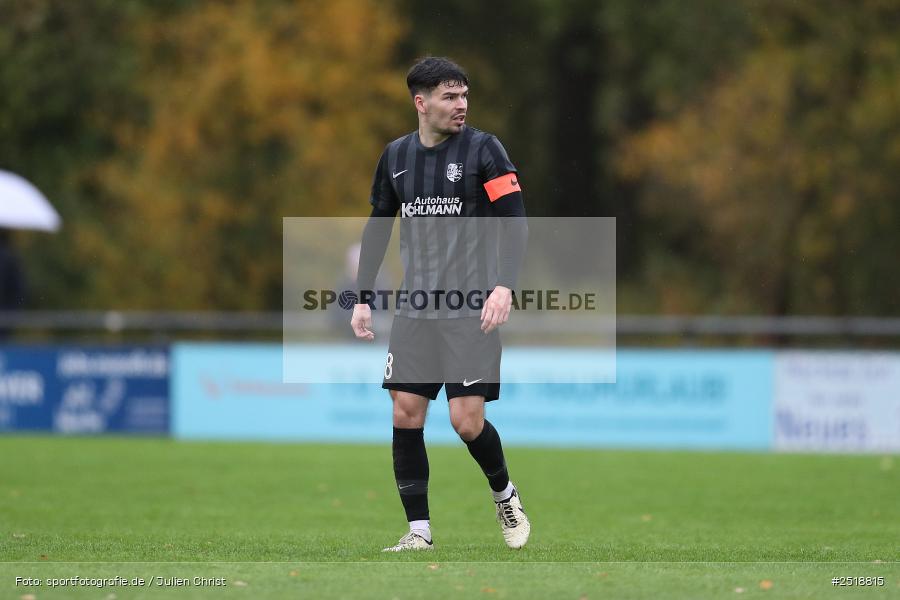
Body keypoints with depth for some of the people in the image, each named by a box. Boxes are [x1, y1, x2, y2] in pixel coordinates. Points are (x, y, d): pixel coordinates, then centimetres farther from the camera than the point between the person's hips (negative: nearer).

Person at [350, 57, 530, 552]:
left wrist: (504, 286, -23)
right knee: (405, 415, -3)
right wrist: (364, 298, 13)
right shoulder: (397, 156, 9)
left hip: (471, 309, -4)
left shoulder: (482, 149, -5)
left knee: (467, 420, -10)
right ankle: (419, 530, 5)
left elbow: (514, 222, -10)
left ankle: (504, 493, 20)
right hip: (415, 307, 4)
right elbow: (377, 228, 18)